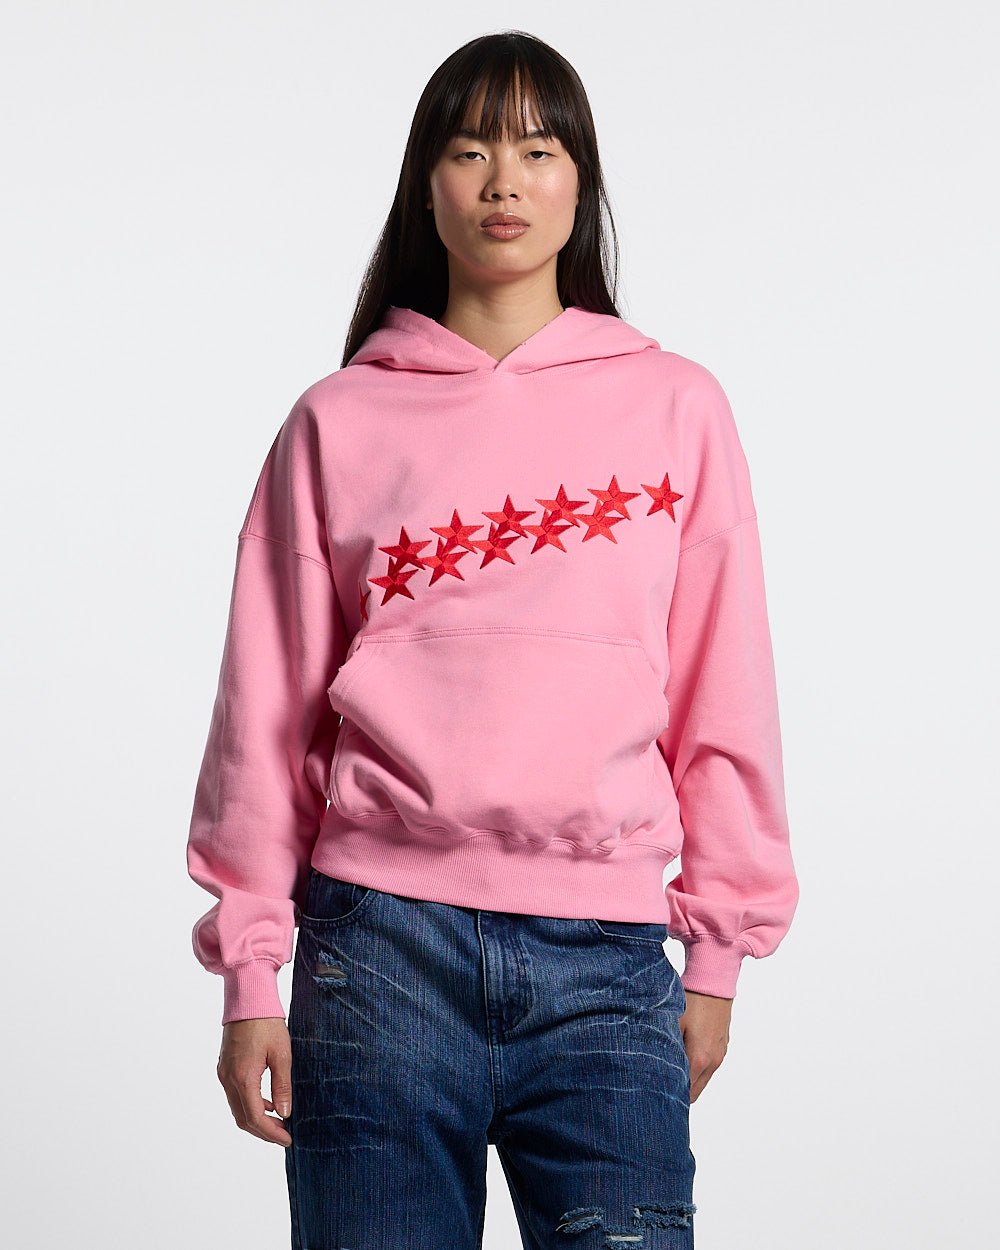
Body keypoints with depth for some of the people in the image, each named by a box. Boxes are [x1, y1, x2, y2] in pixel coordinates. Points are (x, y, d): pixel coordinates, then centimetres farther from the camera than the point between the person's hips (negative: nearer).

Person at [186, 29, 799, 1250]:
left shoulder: (676, 406, 9)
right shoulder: (340, 421, 7)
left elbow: (724, 702, 9)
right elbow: (268, 710, 7)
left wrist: (719, 954, 7)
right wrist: (249, 974, 4)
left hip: (605, 959, 0)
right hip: (382, 940, 0)